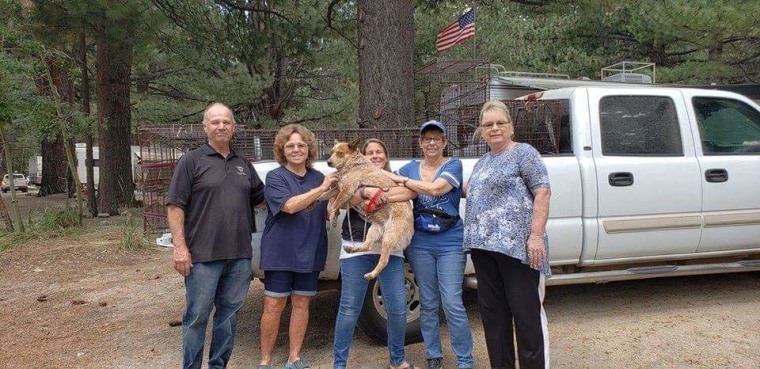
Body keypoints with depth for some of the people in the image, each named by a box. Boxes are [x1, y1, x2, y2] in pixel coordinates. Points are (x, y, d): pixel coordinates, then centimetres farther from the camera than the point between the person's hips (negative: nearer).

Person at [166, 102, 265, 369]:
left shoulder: (243, 165, 14)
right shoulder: (192, 161, -1)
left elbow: (262, 197, 23)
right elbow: (175, 206, -6)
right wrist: (179, 246, -14)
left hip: (239, 255, 5)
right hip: (203, 255, -5)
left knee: (229, 313, 12)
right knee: (197, 316, 4)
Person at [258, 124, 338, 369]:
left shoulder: (319, 177, 8)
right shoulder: (275, 177, -5)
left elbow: (329, 213, 12)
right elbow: (290, 205, -21)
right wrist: (321, 189, -23)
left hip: (310, 253, 4)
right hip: (280, 253, -4)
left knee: (301, 303, 10)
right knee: (274, 305, 2)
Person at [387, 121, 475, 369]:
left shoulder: (453, 165, -3)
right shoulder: (411, 167, 10)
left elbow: (436, 188, -20)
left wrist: (403, 180, -11)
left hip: (450, 244, -3)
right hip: (420, 244, 4)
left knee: (452, 304, -6)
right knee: (428, 304, 11)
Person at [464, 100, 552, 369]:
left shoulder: (523, 153, -2)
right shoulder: (482, 162, 20)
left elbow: (542, 193, -10)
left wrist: (536, 235, -19)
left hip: (517, 245, -8)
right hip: (483, 246, 8)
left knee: (527, 313, -2)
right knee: (492, 312, 12)